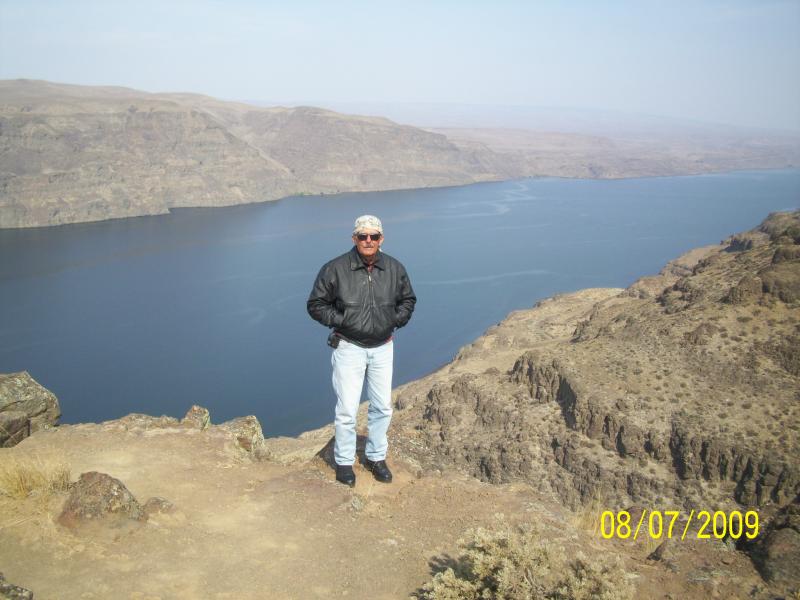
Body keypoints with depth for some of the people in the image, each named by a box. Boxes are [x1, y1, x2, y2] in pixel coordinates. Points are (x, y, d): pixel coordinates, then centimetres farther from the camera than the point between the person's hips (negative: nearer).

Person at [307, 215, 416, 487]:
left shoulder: (395, 268, -1)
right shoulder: (335, 269, -12)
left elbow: (408, 300, 15)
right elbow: (315, 304, -3)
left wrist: (395, 321, 0)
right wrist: (340, 320, -13)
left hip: (383, 347, 4)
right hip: (349, 347, -4)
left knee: (382, 407, 12)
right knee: (347, 410, -2)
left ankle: (376, 457, 30)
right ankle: (344, 462, 17)